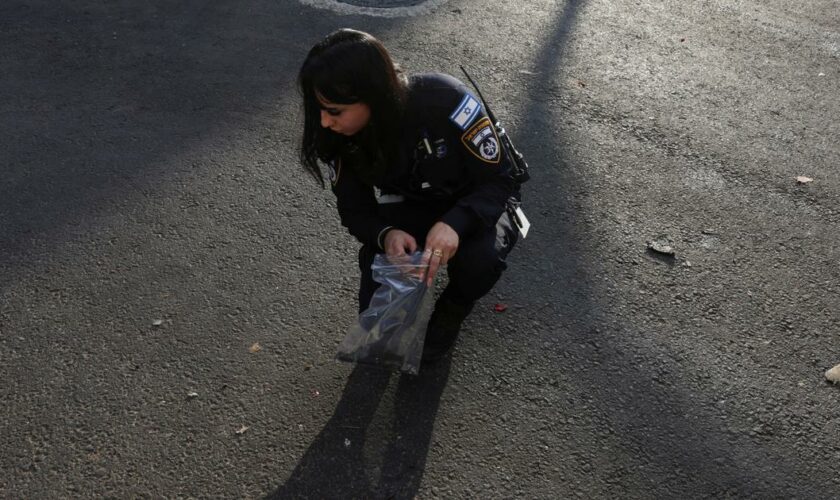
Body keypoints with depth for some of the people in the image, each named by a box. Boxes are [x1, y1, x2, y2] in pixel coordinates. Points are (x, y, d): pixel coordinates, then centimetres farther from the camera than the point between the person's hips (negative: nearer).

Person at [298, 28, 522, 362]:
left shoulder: (445, 101, -34)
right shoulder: (337, 136, -21)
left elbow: (499, 180, -25)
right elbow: (354, 210, -10)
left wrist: (455, 224, -45)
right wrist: (385, 234, -34)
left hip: (474, 204, -2)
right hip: (409, 211, 3)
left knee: (481, 258, -36)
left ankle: (452, 310, 0)